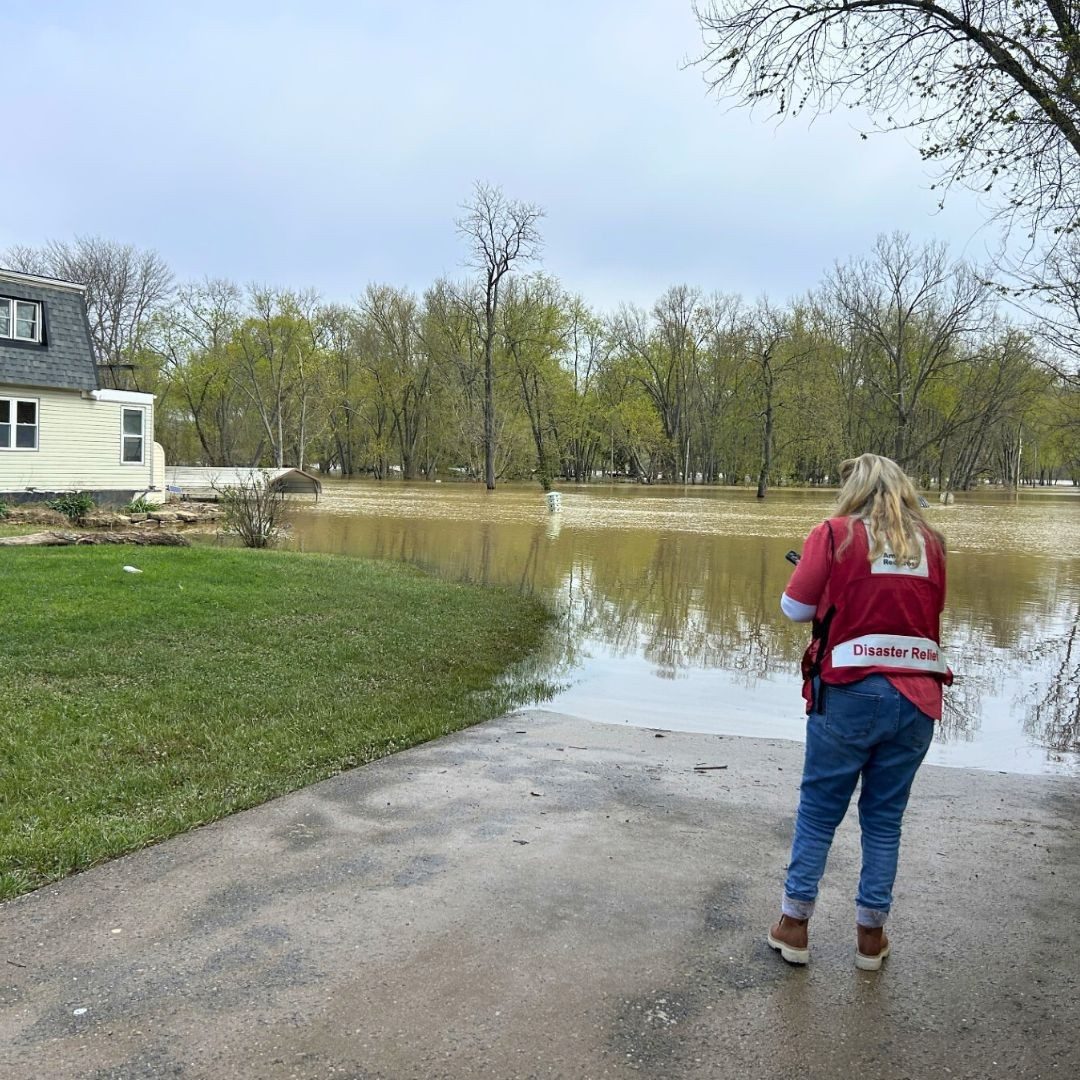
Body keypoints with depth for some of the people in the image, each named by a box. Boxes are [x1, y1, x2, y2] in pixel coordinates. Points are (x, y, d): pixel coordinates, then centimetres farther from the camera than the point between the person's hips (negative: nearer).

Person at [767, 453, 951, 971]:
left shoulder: (836, 534, -4)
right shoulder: (930, 543, 6)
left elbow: (796, 608, -4)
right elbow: (931, 611, 16)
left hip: (850, 693, -3)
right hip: (917, 698, 3)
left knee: (818, 811, 11)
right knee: (885, 819, 15)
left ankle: (794, 926, 19)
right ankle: (870, 935, 23)